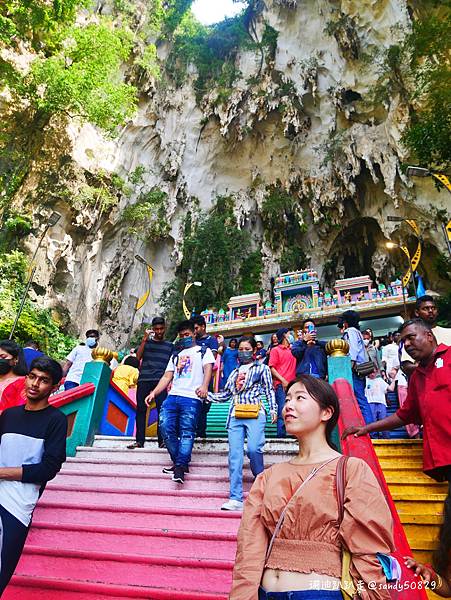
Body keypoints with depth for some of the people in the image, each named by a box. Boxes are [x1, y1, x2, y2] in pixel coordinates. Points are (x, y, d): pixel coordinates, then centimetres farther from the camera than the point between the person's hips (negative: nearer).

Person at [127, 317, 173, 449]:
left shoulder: (170, 345, 14)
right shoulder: (146, 342, 13)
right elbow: (138, 357, -1)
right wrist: (144, 339, -7)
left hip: (160, 381, -1)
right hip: (144, 380, 1)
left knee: (162, 409, -8)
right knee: (141, 409, 1)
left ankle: (162, 440, -2)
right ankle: (139, 441, 7)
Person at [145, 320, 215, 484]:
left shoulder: (204, 351, 15)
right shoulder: (175, 356, 30)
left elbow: (208, 368, -3)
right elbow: (167, 377, 23)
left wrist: (204, 386, -24)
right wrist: (154, 393, 8)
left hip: (192, 398, -5)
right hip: (172, 396, 5)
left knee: (187, 432, -13)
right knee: (166, 428, -9)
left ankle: (180, 466, -12)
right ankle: (179, 462, 4)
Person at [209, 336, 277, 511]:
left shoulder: (262, 368, 14)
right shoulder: (234, 372, 26)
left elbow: (269, 391, 8)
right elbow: (225, 395, 26)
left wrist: (273, 410, -5)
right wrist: (206, 394, 17)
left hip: (255, 414, -4)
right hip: (235, 416, 4)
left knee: (253, 449, -21)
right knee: (234, 455, -4)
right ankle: (236, 499, 0)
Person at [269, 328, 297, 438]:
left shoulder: (293, 349, 20)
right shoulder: (275, 350, 6)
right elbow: (272, 368, -2)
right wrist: (283, 380, -11)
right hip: (281, 385, -5)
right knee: (282, 410, -8)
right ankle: (281, 434, -3)